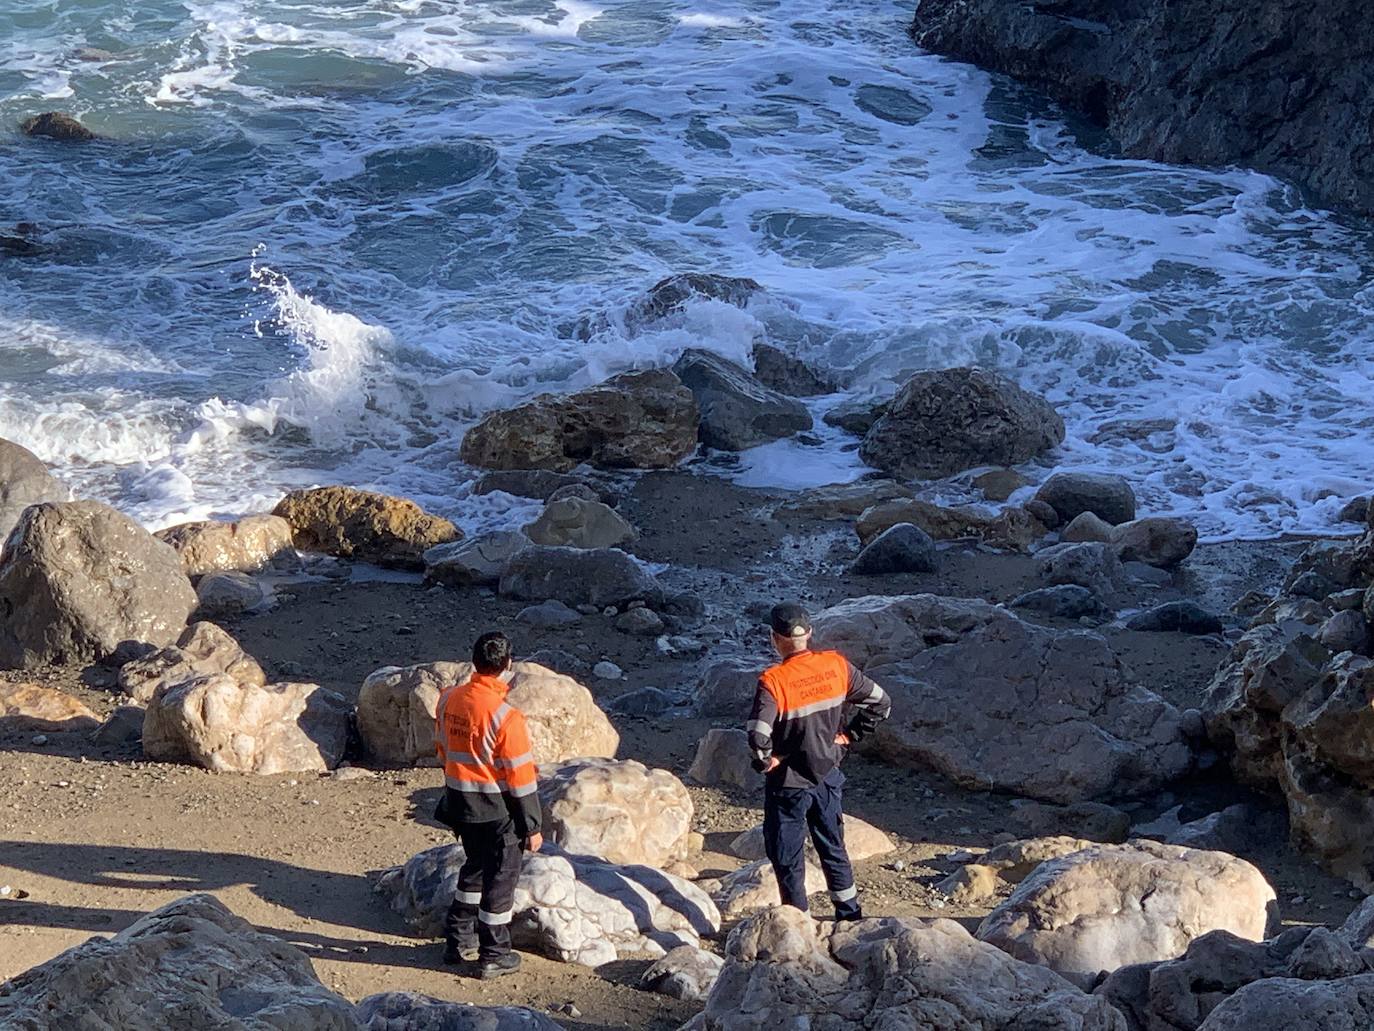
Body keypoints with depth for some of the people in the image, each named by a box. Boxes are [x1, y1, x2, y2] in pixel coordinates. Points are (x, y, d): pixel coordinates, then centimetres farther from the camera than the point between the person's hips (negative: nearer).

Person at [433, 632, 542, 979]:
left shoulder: (448, 700, -4)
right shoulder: (505, 716, -23)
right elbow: (520, 777, -17)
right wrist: (532, 828, -8)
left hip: (459, 802, 6)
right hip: (496, 807, -6)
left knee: (475, 866, 25)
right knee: (502, 874, 8)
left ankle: (459, 939, 32)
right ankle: (493, 955, 15)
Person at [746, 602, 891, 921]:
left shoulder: (773, 682, -23)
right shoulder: (836, 666, -8)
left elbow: (758, 736, -33)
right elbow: (881, 703, 0)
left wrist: (766, 760, -13)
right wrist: (849, 734, 7)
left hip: (788, 783, -5)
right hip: (827, 775, 5)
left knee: (787, 857, 10)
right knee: (833, 847, 22)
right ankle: (850, 915, 32)